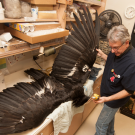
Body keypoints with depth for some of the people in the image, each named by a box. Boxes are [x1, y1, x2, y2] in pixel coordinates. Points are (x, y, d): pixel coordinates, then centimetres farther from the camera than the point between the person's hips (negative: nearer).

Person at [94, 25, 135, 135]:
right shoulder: (117, 51, -12)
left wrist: (108, 99, -31)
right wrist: (102, 55, 0)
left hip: (115, 99, -8)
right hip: (108, 93, 8)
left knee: (101, 125, 11)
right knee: (109, 116, 32)